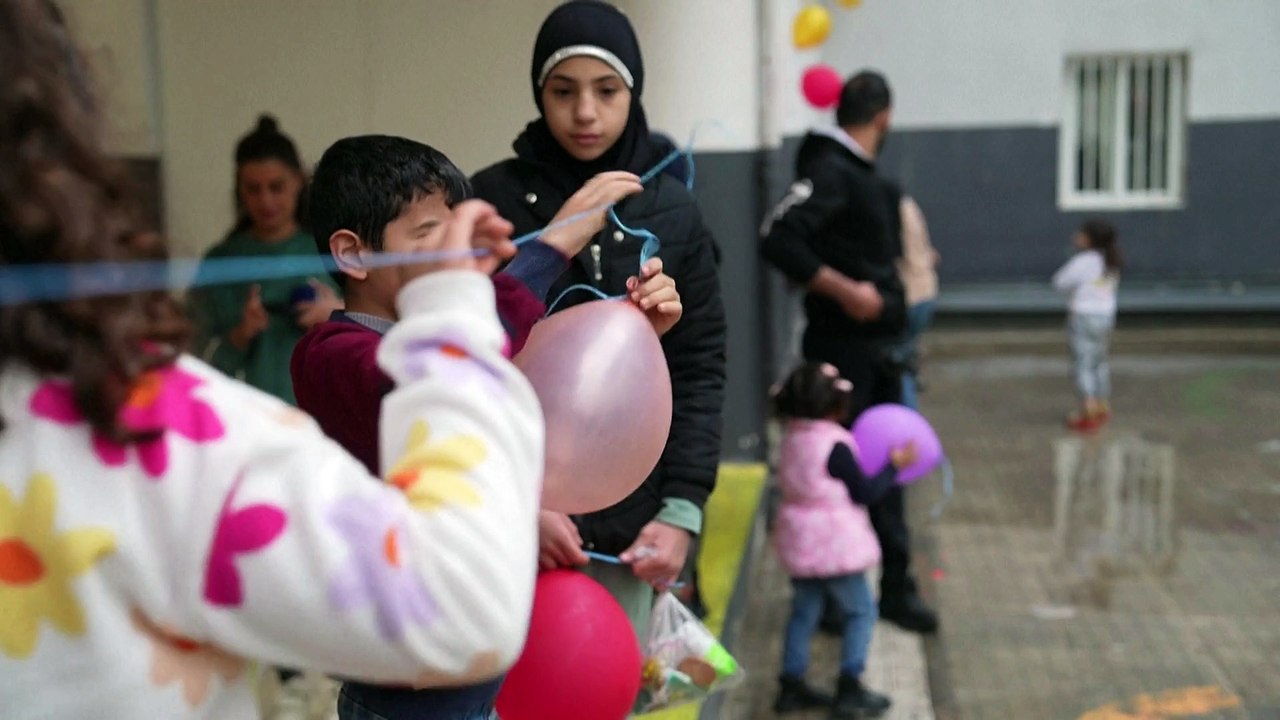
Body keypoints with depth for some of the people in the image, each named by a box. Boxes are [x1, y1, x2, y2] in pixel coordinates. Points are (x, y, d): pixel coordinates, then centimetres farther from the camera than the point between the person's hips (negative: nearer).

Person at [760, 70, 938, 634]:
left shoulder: (863, 176, 15)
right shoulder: (829, 171, -15)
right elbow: (778, 239, -29)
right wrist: (843, 290, -29)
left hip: (878, 349, 10)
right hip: (841, 349, -10)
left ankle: (895, 588, 23)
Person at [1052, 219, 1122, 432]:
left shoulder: (1083, 262, -21)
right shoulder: (1110, 261, 2)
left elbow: (1060, 282, -12)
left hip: (1084, 319, -8)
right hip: (1106, 316, 8)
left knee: (1083, 367, 1)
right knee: (1099, 363, 20)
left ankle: (1088, 417, 3)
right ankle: (1102, 410, 28)